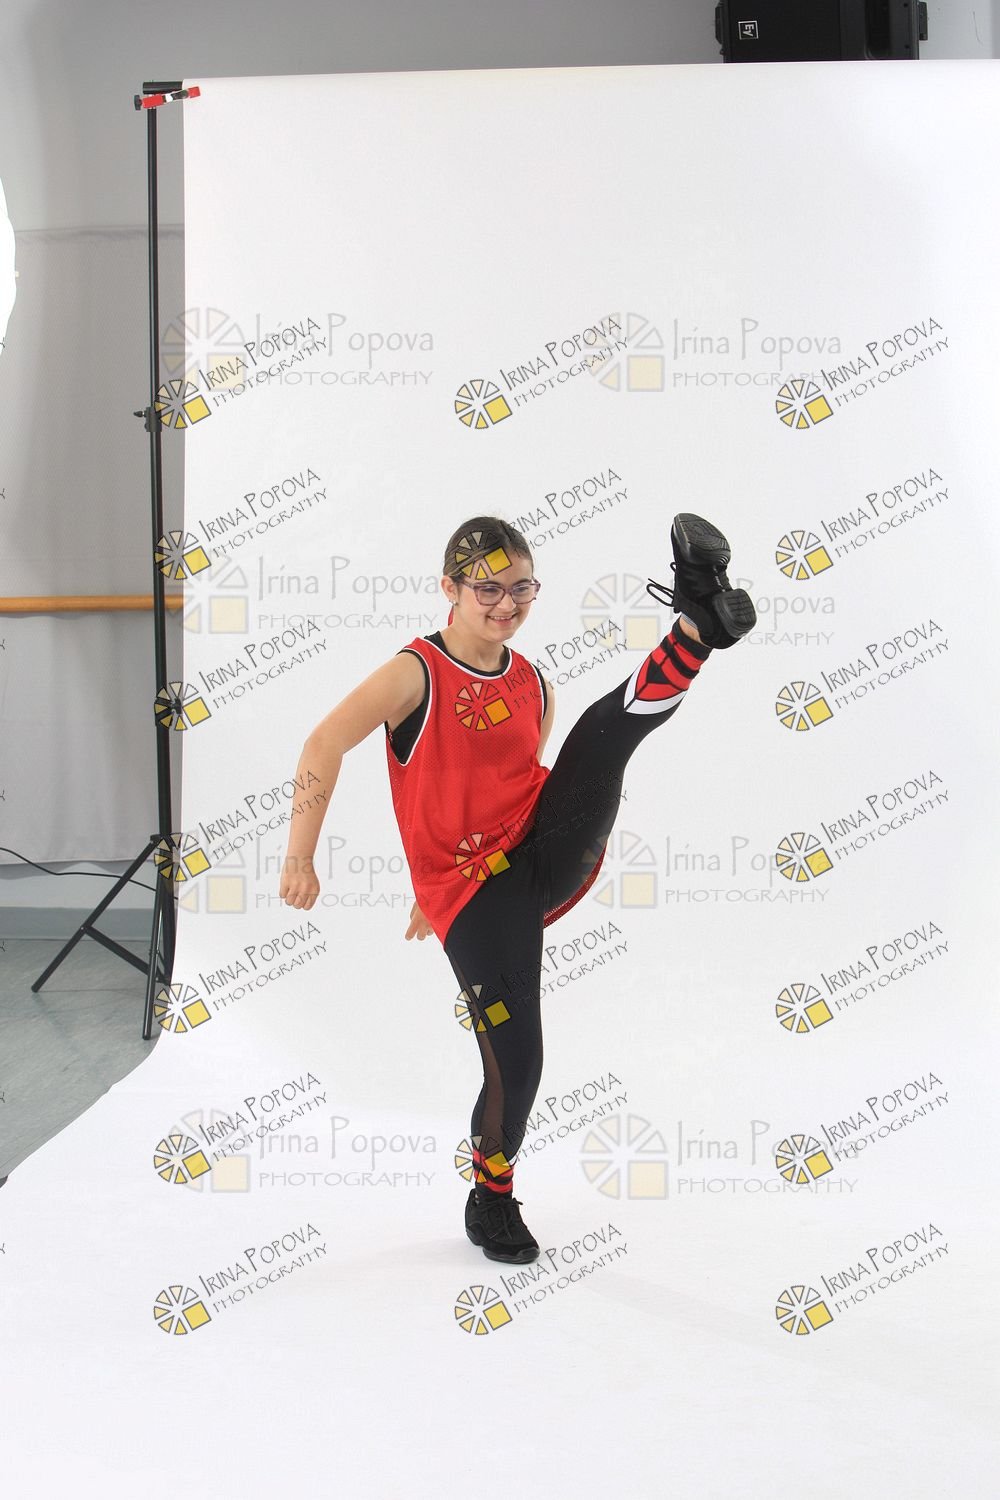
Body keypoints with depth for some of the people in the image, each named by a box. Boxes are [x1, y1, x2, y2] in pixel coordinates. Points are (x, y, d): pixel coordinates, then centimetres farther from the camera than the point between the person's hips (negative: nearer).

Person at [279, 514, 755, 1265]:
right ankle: (491, 1200, 21)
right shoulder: (417, 673, -6)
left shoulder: (535, 688, 11)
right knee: (515, 1057, -4)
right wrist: (301, 854, -18)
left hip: (547, 858, 4)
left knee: (606, 729, -16)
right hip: (472, 893, -4)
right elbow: (325, 745, -12)